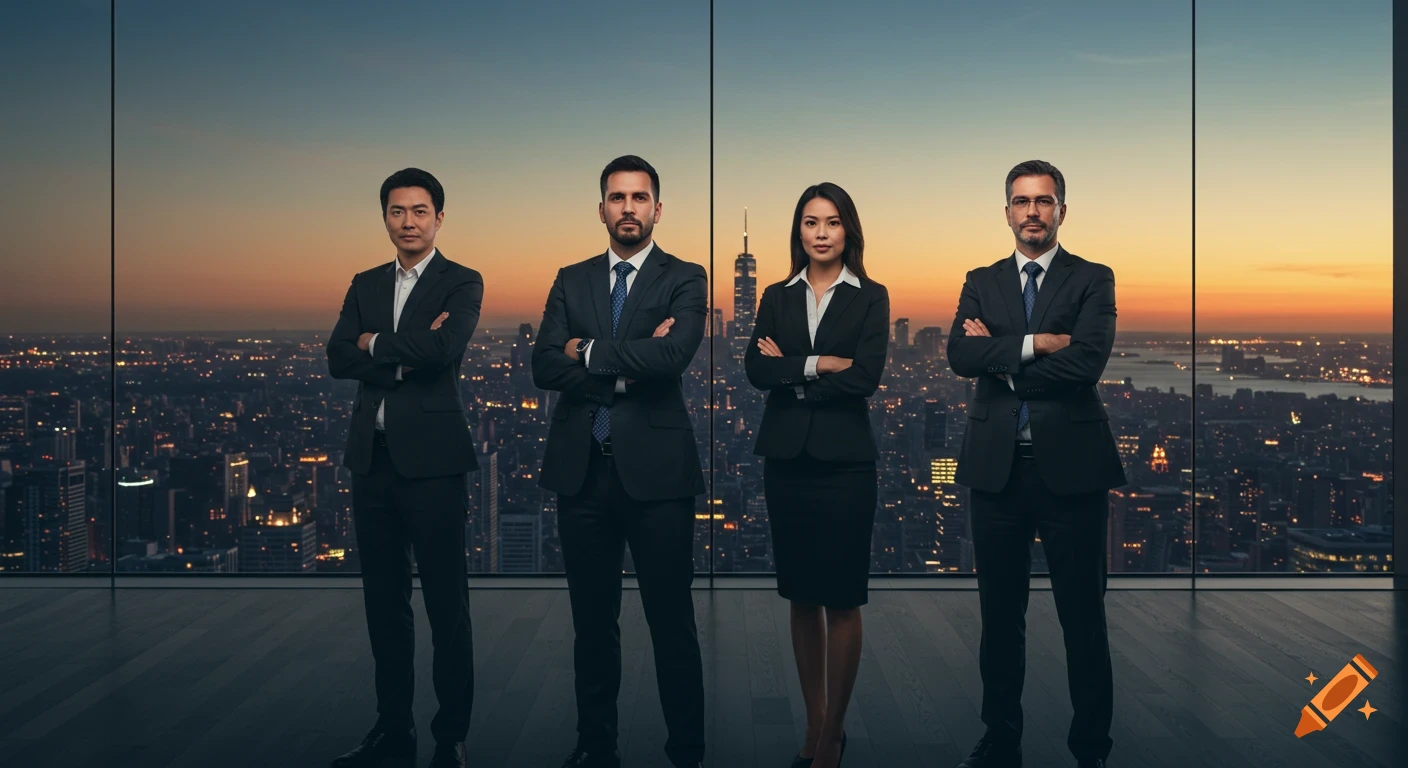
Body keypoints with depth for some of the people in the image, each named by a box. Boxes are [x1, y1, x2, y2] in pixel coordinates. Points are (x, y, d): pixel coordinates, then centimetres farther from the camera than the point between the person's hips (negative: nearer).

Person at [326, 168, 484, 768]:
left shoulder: (462, 283, -1)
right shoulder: (365, 285, 15)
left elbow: (444, 348, -19)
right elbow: (338, 359, 1)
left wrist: (375, 343, -5)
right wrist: (408, 353, -12)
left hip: (431, 459, -5)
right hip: (372, 458, 6)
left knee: (447, 603, 0)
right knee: (383, 601, 12)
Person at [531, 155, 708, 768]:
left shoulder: (684, 280, 2)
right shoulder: (571, 281, 11)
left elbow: (673, 356, -17)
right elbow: (544, 366, -1)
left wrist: (588, 351, -7)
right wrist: (627, 368, -12)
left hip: (656, 469, -3)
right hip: (581, 469, 3)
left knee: (672, 621, 3)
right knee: (592, 620, 13)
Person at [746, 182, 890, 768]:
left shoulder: (870, 297, 1)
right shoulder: (777, 297, 10)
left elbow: (866, 376, -12)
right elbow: (755, 369, -3)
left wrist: (790, 368, -7)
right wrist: (822, 364, -12)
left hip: (843, 459, -3)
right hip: (786, 456, 3)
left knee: (841, 599, 1)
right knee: (801, 597, 10)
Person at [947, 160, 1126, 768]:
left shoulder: (1092, 280, 2)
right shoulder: (981, 282, 10)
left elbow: (1088, 360, -15)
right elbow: (959, 355, -6)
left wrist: (999, 360, -8)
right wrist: (1034, 343, -16)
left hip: (1070, 465, -2)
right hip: (995, 466, 3)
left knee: (1083, 615, 5)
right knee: (1000, 614, 11)